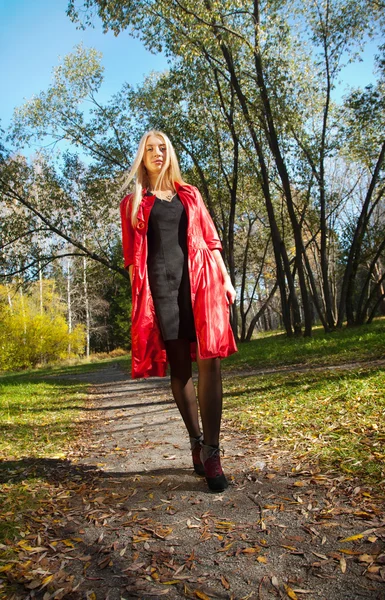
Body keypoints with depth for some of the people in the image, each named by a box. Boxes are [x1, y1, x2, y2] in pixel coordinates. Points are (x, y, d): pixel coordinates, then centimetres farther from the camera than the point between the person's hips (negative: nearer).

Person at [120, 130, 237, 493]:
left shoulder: (190, 195, 21)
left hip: (201, 280, 1)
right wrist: (137, 295, 0)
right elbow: (131, 253, 9)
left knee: (209, 362, -10)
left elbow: (210, 239, 16)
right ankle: (196, 442, 16)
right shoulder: (133, 202, 16)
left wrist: (225, 279, 6)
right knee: (179, 367, 2)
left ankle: (211, 452, -6)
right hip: (160, 284, -1)